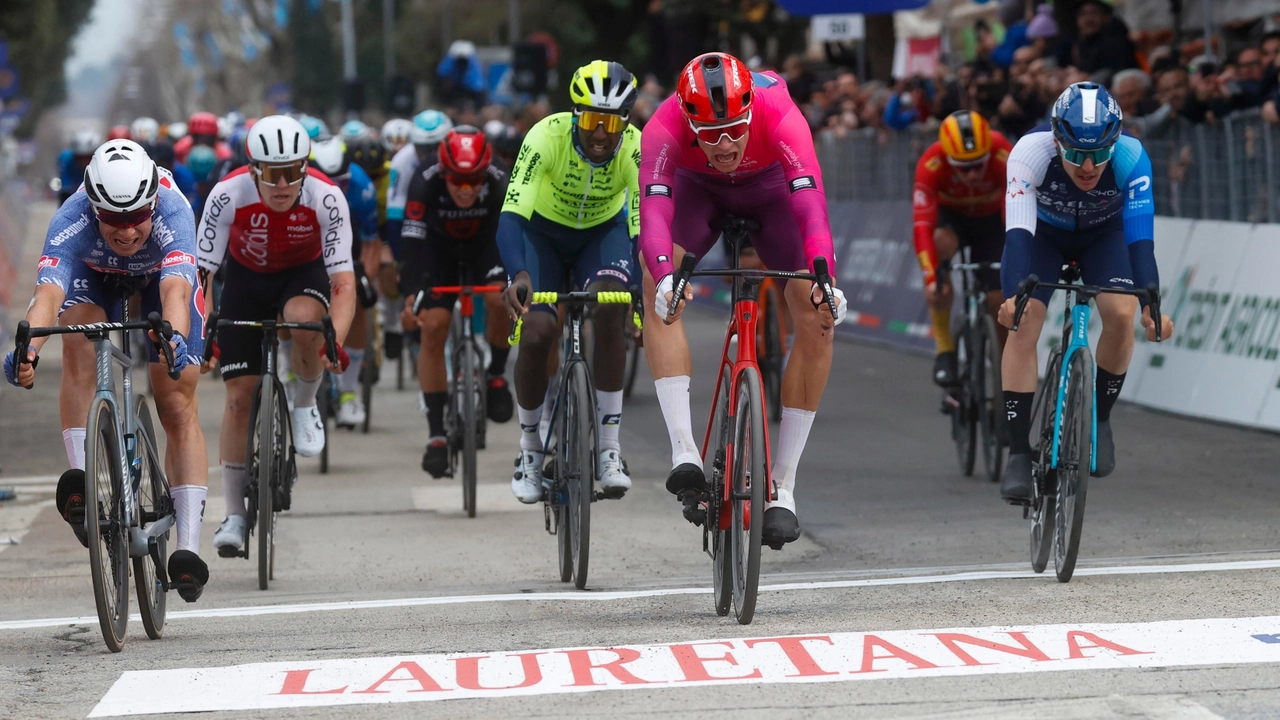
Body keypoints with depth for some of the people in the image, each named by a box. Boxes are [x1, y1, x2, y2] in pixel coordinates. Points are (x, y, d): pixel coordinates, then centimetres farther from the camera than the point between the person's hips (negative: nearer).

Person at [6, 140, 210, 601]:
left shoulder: (172, 215, -42)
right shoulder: (72, 223, -40)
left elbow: (176, 292, -56)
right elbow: (48, 293, -53)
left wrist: (175, 337, -77)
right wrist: (28, 347, -72)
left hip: (161, 276, -1)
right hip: (93, 277, 1)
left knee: (178, 405, -10)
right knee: (80, 350, -32)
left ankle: (188, 546, -12)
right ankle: (80, 480, -31)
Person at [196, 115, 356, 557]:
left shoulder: (326, 199, -30)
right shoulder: (228, 195, -30)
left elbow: (343, 281, -33)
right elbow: (199, 273, -28)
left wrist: (335, 342, -49)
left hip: (304, 274, -1)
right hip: (246, 277, 1)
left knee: (304, 320, -38)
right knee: (239, 396, -5)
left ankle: (304, 404, -7)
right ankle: (234, 516, 6)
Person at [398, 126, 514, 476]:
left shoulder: (500, 184, -33)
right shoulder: (425, 183, -35)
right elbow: (412, 241, -36)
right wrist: (411, 297, -46)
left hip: (485, 244, 0)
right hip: (438, 247, 0)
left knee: (501, 299, -28)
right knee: (433, 328, -13)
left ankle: (496, 376, 0)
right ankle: (436, 434, -7)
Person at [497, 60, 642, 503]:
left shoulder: (637, 150, -30)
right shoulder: (548, 136, -33)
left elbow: (644, 228, -32)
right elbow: (511, 215, -40)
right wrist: (519, 275, -57)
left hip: (603, 231, 1)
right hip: (544, 231, -1)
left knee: (609, 310, -28)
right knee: (537, 334, -18)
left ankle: (609, 449, -19)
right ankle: (529, 447, 8)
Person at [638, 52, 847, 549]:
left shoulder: (780, 117, -39)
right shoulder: (666, 127, -37)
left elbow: (811, 204, -49)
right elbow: (654, 210, -48)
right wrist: (665, 276, -67)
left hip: (768, 188, 0)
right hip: (698, 189, 0)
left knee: (818, 320, -16)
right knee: (656, 285, -29)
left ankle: (782, 486, -5)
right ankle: (684, 450, -29)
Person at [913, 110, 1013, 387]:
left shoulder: (1003, 157, -35)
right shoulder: (932, 164, -35)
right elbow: (922, 226, -41)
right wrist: (931, 278, -52)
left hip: (990, 221, 1)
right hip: (949, 216, -1)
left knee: (999, 301, -13)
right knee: (941, 242, -35)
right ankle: (945, 349, -25)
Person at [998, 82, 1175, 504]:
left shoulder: (1131, 157, -35)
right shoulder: (1030, 152, -37)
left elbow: (1140, 237, -38)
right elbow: (1018, 232, -44)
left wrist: (1152, 304, -51)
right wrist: (1014, 294, -60)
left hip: (1103, 234, 1)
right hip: (1042, 233, -1)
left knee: (1122, 314, -22)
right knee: (1023, 322, -20)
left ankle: (1099, 419, 2)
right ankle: (1018, 454, -16)